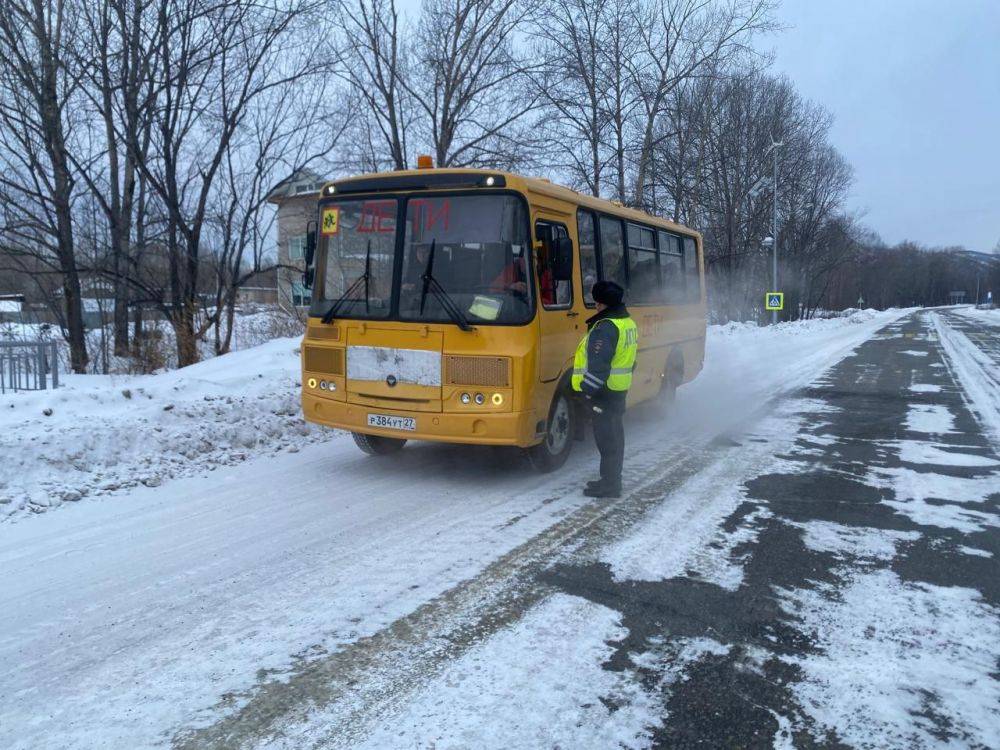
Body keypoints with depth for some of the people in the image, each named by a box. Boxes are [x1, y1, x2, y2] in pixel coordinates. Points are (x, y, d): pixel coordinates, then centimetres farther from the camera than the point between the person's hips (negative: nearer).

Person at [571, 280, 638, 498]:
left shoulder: (605, 327, -19)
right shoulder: (628, 323, 12)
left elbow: (599, 364, -25)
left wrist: (588, 389, -22)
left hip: (604, 391, -10)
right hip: (621, 388, 10)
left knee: (606, 437, -4)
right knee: (615, 435, 17)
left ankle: (610, 484, 2)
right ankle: (613, 479, 27)